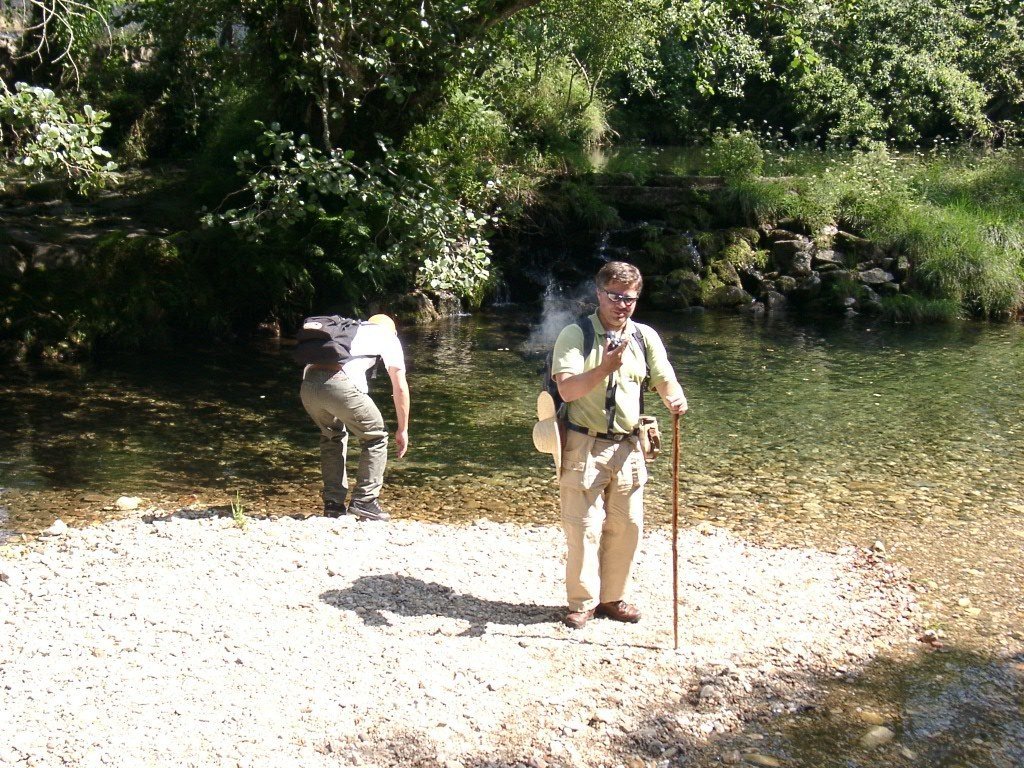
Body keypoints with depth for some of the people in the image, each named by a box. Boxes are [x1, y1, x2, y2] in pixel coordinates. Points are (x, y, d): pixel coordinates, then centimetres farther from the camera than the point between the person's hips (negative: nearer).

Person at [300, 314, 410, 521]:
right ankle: (364, 502, 11)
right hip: (339, 385, -5)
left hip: (308, 385, 6)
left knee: (332, 436, 29)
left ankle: (333, 504, 25)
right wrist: (403, 429, 26)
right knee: (375, 438, 16)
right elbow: (400, 387, 19)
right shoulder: (388, 337, 23)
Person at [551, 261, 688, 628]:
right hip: (584, 445, -4)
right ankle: (583, 602, 14)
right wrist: (606, 368, -33)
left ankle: (612, 597, 26)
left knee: (627, 526, 10)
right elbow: (567, 389, -18)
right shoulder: (575, 334, -7)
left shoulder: (645, 337, 7)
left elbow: (665, 381, 3)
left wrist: (675, 399, -21)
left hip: (627, 446, 5)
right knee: (584, 528, -2)